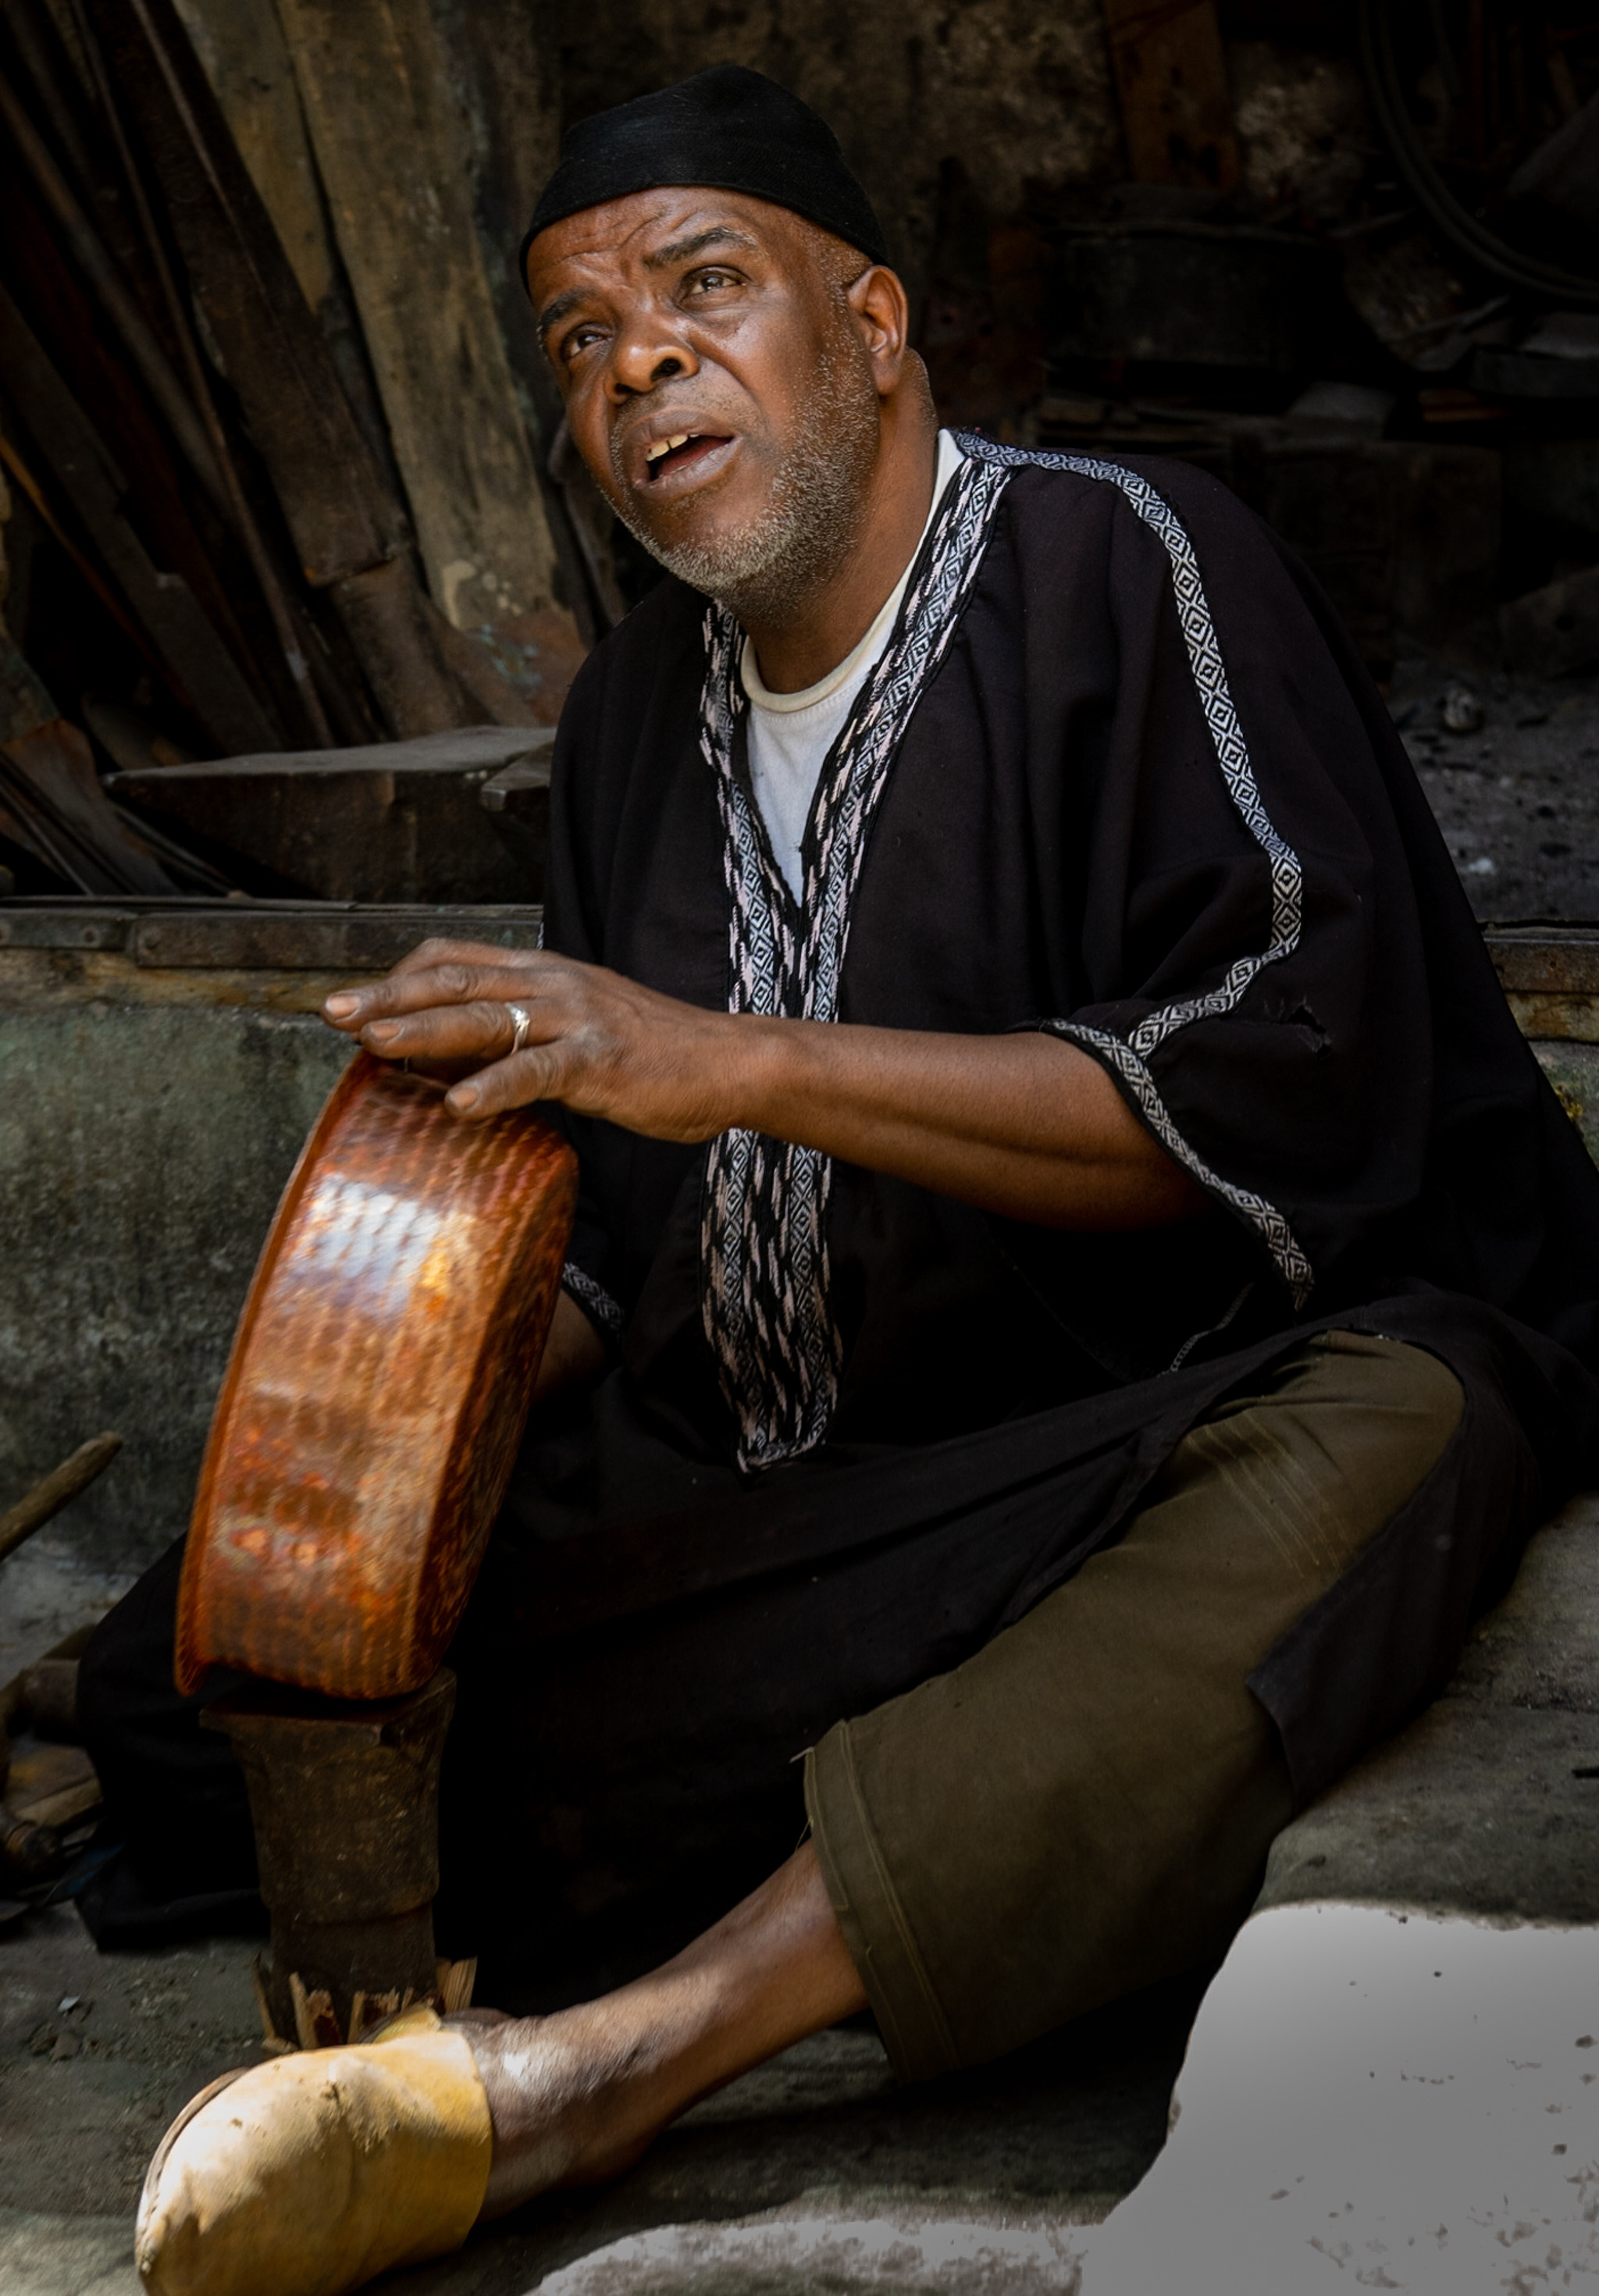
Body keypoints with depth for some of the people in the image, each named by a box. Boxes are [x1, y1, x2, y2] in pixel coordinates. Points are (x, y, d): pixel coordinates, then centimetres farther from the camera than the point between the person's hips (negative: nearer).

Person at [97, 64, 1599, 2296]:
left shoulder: (1121, 563, -10)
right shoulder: (634, 716, 11)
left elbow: (1296, 1072, -23)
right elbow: (624, 1227, 16)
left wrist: (749, 1063, -29)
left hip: (1219, 1385, -5)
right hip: (794, 1479, 6)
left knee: (1367, 1450, -42)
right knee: (199, 1664, -2)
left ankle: (622, 2055, -50)